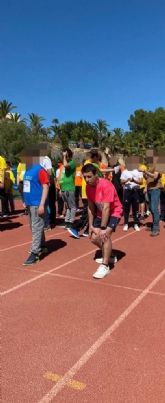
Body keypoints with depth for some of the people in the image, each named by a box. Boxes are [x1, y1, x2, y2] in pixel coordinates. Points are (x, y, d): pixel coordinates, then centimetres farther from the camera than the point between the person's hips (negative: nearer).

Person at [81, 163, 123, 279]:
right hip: (100, 213, 7)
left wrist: (103, 228, -31)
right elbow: (91, 206, 1)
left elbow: (106, 208, -32)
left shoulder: (106, 185, -30)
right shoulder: (88, 187, -8)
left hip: (114, 212, -7)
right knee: (94, 238, 4)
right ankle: (107, 256, 32)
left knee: (105, 235, -26)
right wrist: (91, 225, -1)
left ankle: (105, 265, -14)